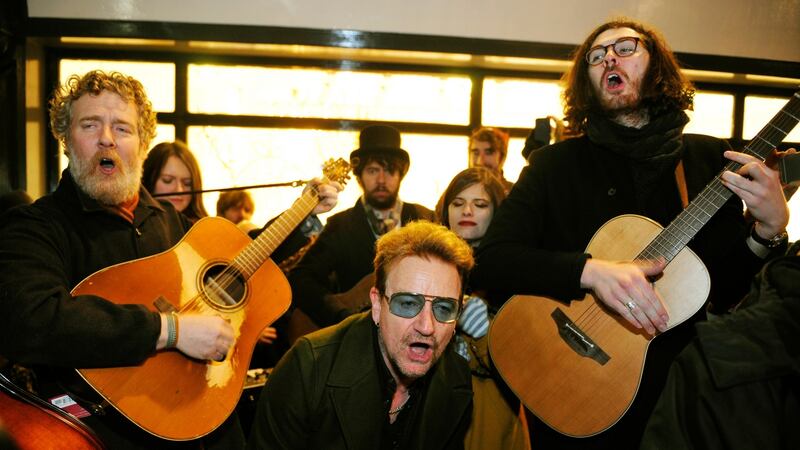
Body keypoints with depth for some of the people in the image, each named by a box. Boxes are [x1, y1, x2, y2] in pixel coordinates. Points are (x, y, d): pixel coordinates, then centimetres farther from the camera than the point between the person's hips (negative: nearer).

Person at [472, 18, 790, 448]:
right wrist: (592, 271, -29)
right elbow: (491, 260, -16)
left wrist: (770, 229, -17)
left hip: (677, 389, 2)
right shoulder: (554, 163, -6)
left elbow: (729, 288, 1)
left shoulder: (711, 159, 0)